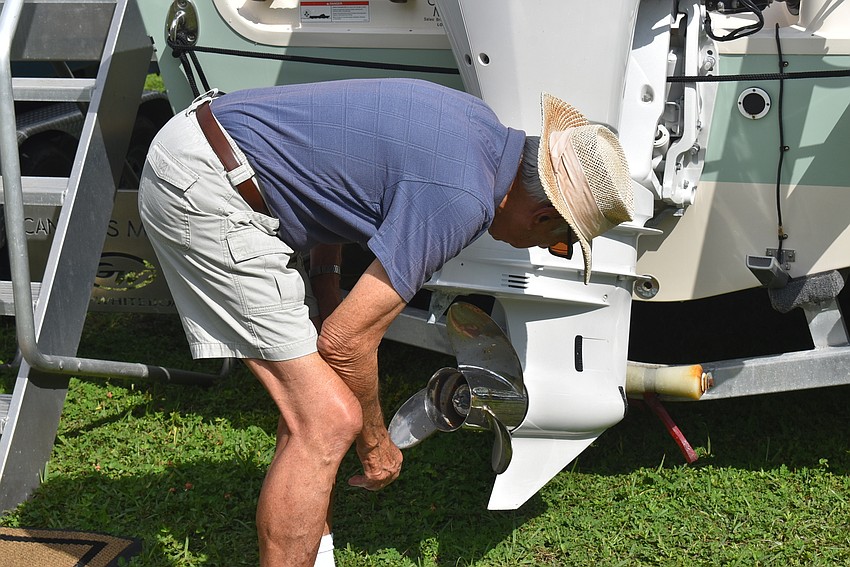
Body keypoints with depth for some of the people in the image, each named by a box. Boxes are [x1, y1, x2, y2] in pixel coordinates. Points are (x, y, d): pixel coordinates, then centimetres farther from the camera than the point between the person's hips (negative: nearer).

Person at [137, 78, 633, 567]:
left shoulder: (481, 124, 8)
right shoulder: (462, 198, -21)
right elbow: (347, 343, -16)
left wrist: (327, 290, 12)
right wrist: (376, 445, 2)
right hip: (204, 189, -10)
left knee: (315, 391, 15)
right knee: (328, 420, -11)